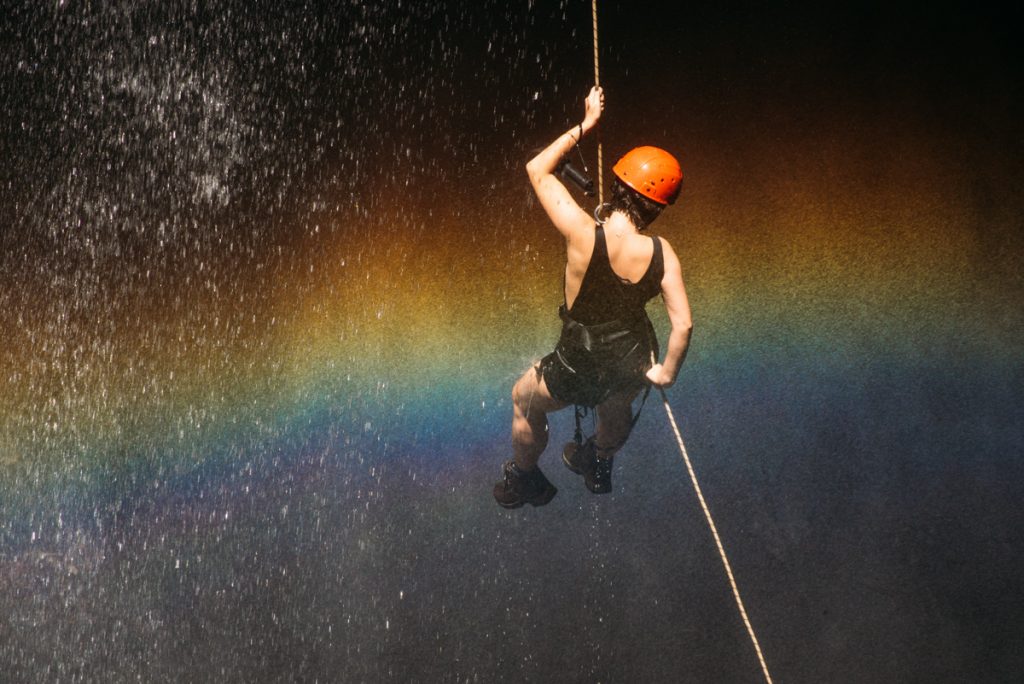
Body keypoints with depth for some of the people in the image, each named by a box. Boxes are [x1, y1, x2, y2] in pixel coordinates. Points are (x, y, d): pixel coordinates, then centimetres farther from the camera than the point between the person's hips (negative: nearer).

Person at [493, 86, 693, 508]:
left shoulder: (584, 234, -31)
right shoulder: (661, 252, -23)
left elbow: (538, 170, -16)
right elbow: (683, 324, -21)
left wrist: (585, 124, -8)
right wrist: (666, 372, -3)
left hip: (578, 370, -3)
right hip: (633, 366, 3)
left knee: (524, 400, 31)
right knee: (617, 410, 39)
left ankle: (524, 480, 53)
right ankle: (599, 467, 69)